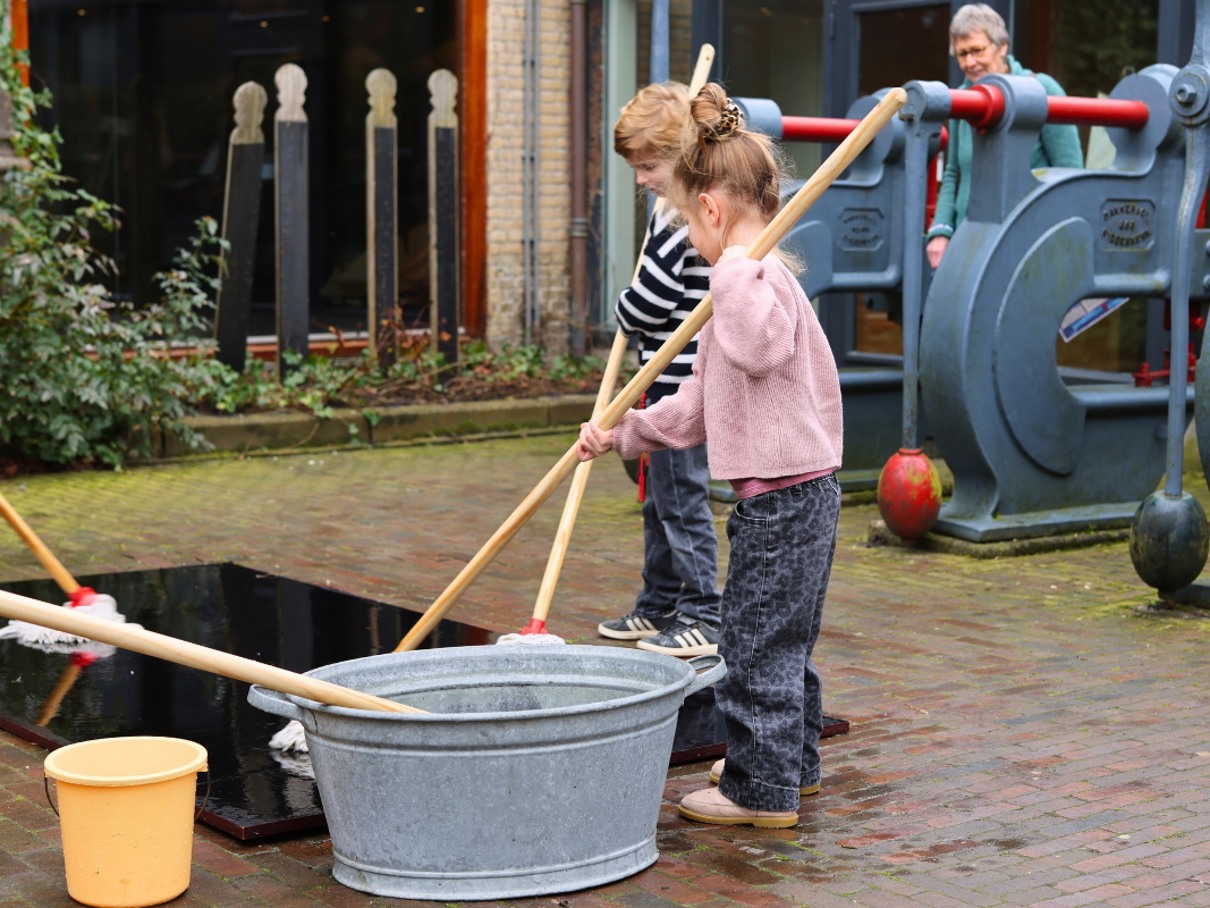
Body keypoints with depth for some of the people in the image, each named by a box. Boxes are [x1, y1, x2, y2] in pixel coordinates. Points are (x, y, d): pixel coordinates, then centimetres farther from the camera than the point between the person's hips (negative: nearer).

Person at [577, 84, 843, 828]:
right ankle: (792, 765, 34)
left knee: (757, 643, -2)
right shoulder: (750, 278, 17)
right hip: (796, 492, 11)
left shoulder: (760, 277, -15)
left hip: (781, 494, -11)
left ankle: (763, 789, 7)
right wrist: (623, 433, 20)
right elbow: (701, 403, 21)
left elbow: (759, 347, -41)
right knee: (783, 640, 21)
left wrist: (734, 265, -32)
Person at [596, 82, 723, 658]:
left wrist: (624, 314, 0)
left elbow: (651, 297, -18)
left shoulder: (682, 219, -18)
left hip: (682, 383, -11)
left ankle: (704, 618, 0)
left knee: (682, 500, -6)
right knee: (659, 499, 17)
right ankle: (659, 606, 27)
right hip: (672, 379, 11)